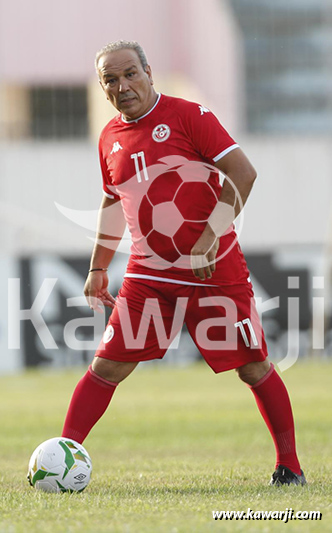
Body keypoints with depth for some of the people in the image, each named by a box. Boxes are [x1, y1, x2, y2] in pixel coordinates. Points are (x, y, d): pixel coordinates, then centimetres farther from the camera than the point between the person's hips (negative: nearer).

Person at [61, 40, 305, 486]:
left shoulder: (188, 115, -8)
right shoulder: (110, 139, 9)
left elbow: (243, 172, -12)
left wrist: (210, 238, -17)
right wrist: (98, 269, 20)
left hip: (215, 272, -4)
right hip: (148, 277, 4)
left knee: (254, 367, -1)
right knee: (106, 366, -3)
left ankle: (289, 466, 12)